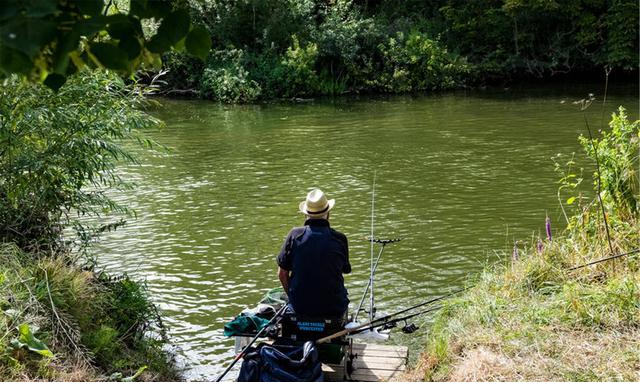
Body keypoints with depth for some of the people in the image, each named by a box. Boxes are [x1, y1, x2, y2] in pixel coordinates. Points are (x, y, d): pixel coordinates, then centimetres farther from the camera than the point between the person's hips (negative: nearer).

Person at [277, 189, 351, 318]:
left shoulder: (294, 235, -7)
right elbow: (345, 270, 7)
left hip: (299, 308, 1)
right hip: (334, 309, -1)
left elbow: (282, 274, -2)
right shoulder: (339, 239, -7)